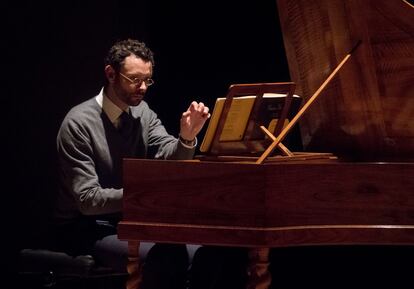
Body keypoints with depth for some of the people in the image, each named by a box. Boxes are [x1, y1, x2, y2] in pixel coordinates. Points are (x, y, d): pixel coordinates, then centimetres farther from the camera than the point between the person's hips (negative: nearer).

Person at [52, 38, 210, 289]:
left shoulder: (142, 113, 5)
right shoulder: (78, 123, -14)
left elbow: (170, 159, -9)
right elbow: (87, 198, -19)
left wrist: (186, 137, -30)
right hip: (87, 229, -6)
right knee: (166, 259, -28)